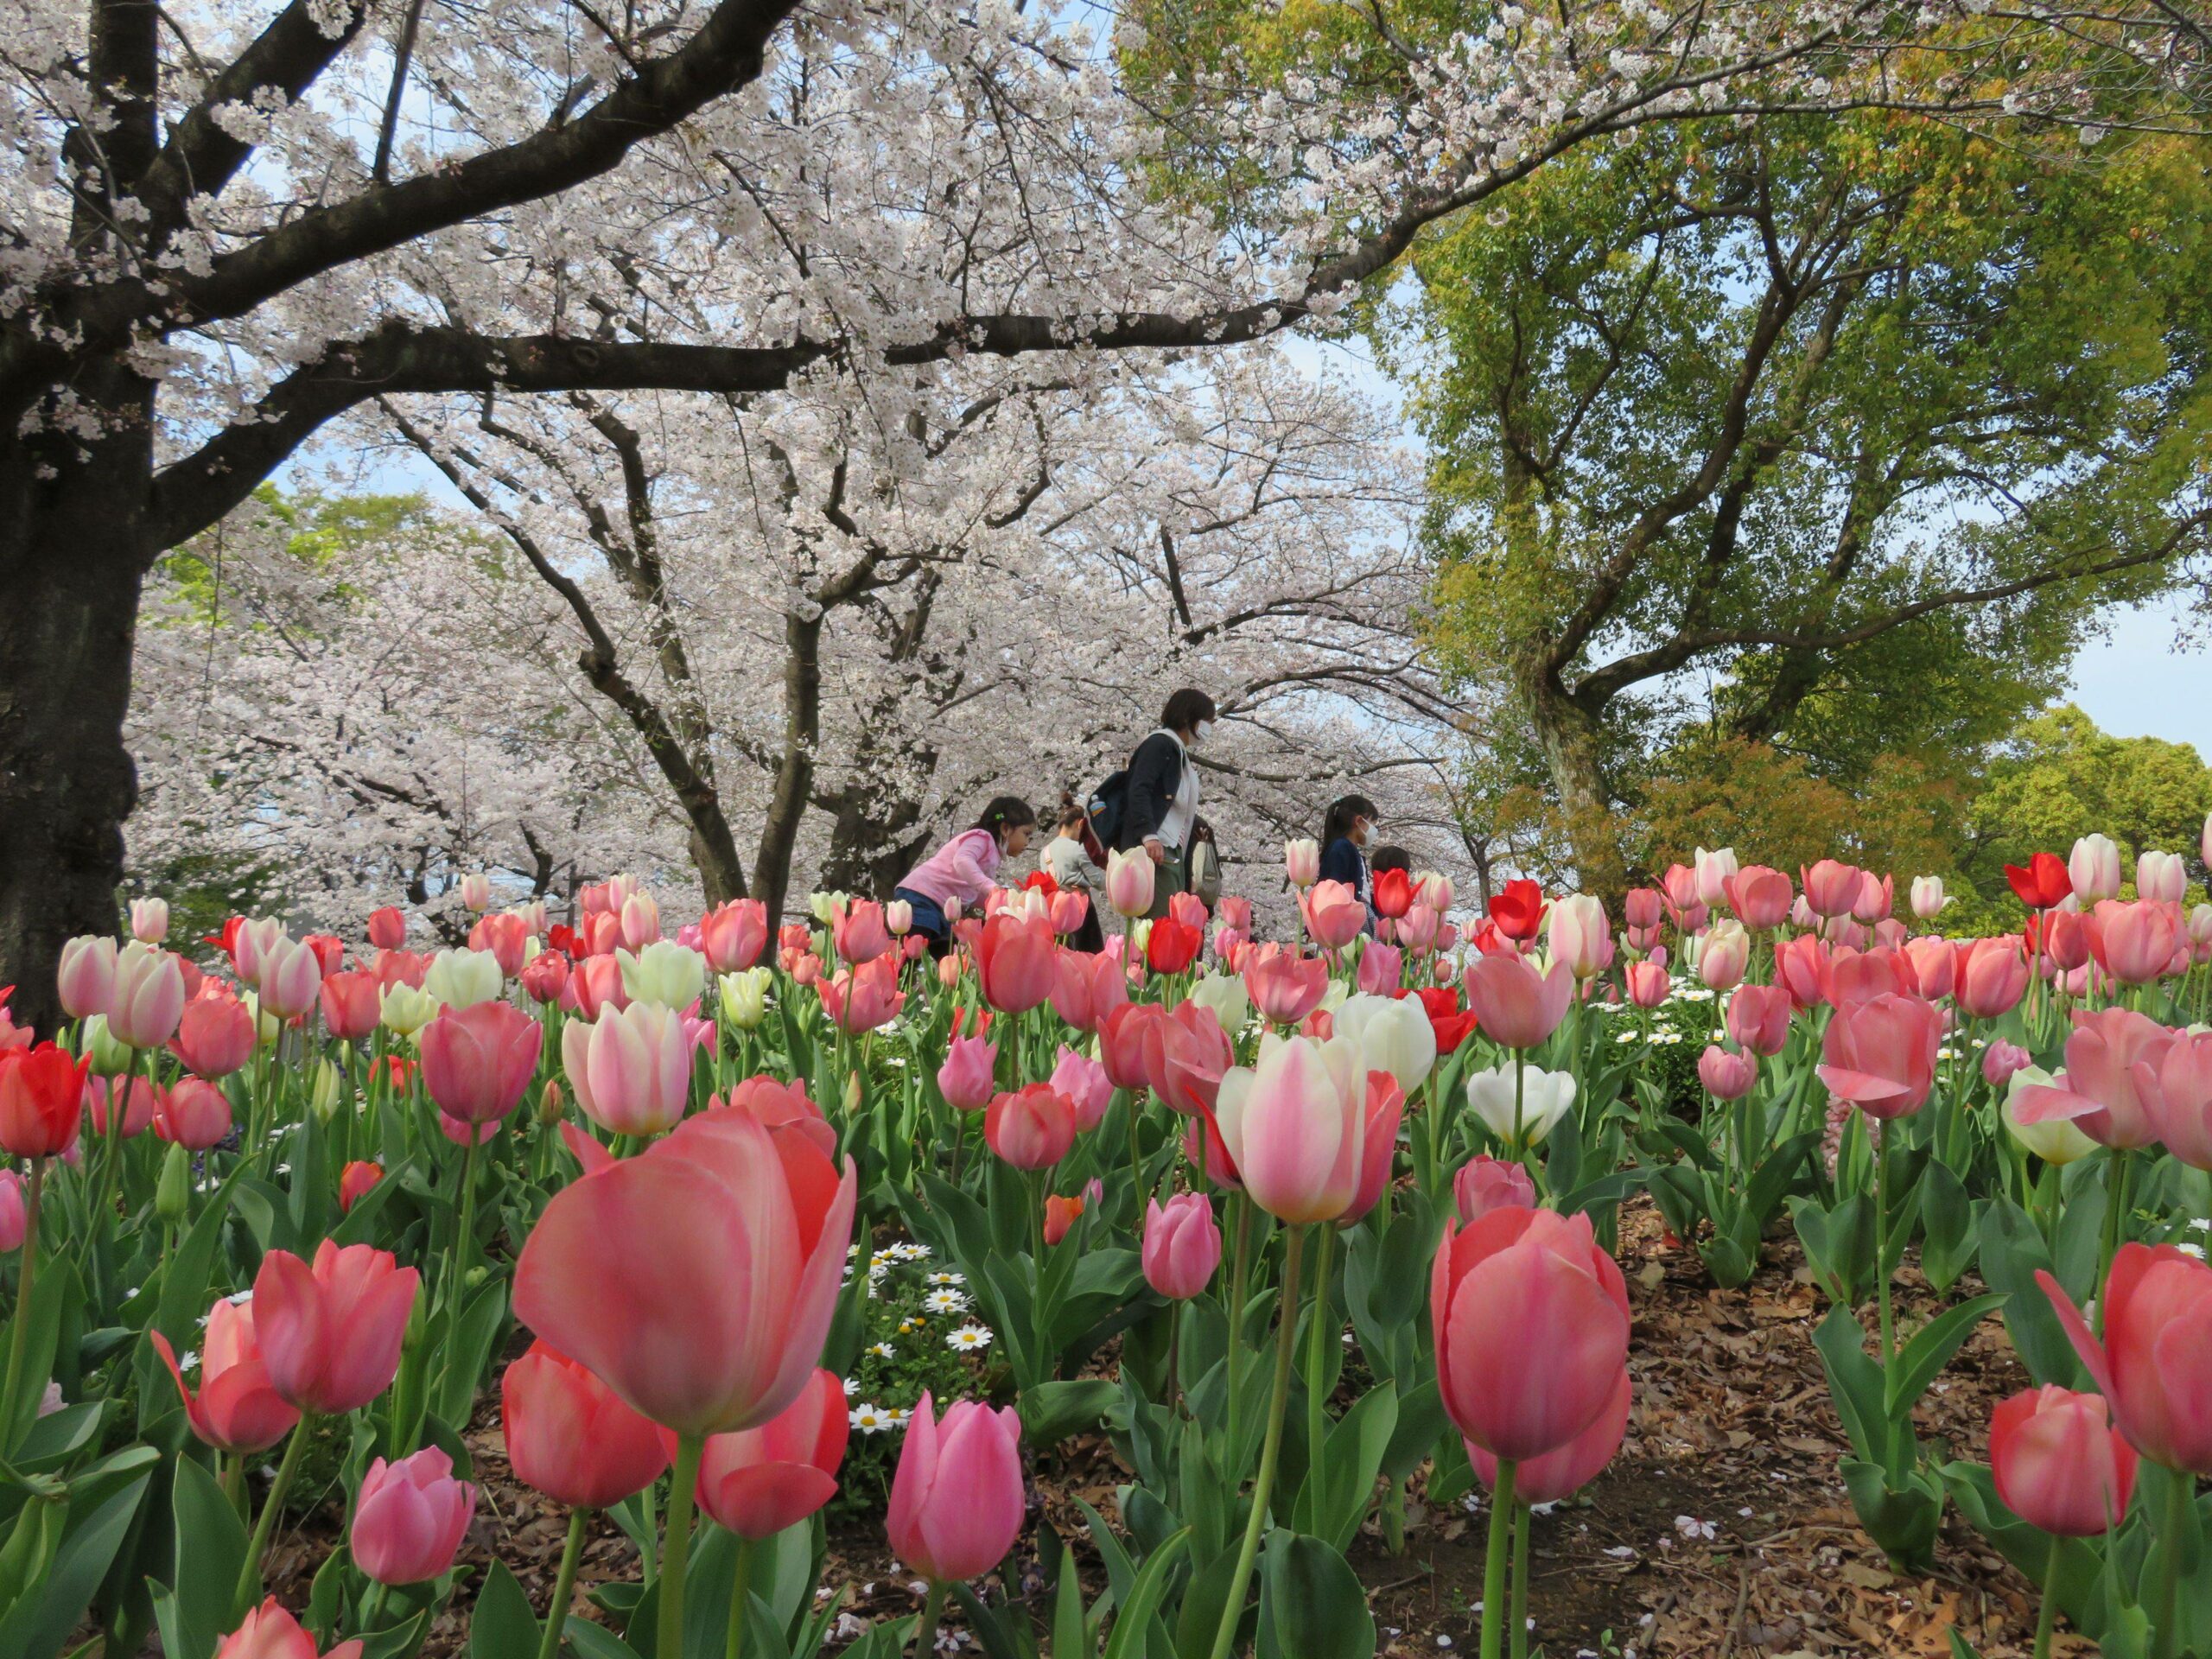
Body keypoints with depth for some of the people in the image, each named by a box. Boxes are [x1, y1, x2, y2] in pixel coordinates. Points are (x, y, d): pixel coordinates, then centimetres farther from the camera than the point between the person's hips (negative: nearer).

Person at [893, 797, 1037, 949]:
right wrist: (990, 888, -38)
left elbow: (970, 896, 18)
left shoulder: (993, 854, 21)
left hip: (942, 910, 10)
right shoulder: (981, 837, -6)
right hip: (922, 899, -10)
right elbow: (962, 861, -28)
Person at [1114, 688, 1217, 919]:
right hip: (1153, 853, -9)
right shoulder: (1160, 744, 1)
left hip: (1173, 854, 9)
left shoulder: (1180, 754, 27)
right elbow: (1138, 791, -14)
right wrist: (1149, 835, -27)